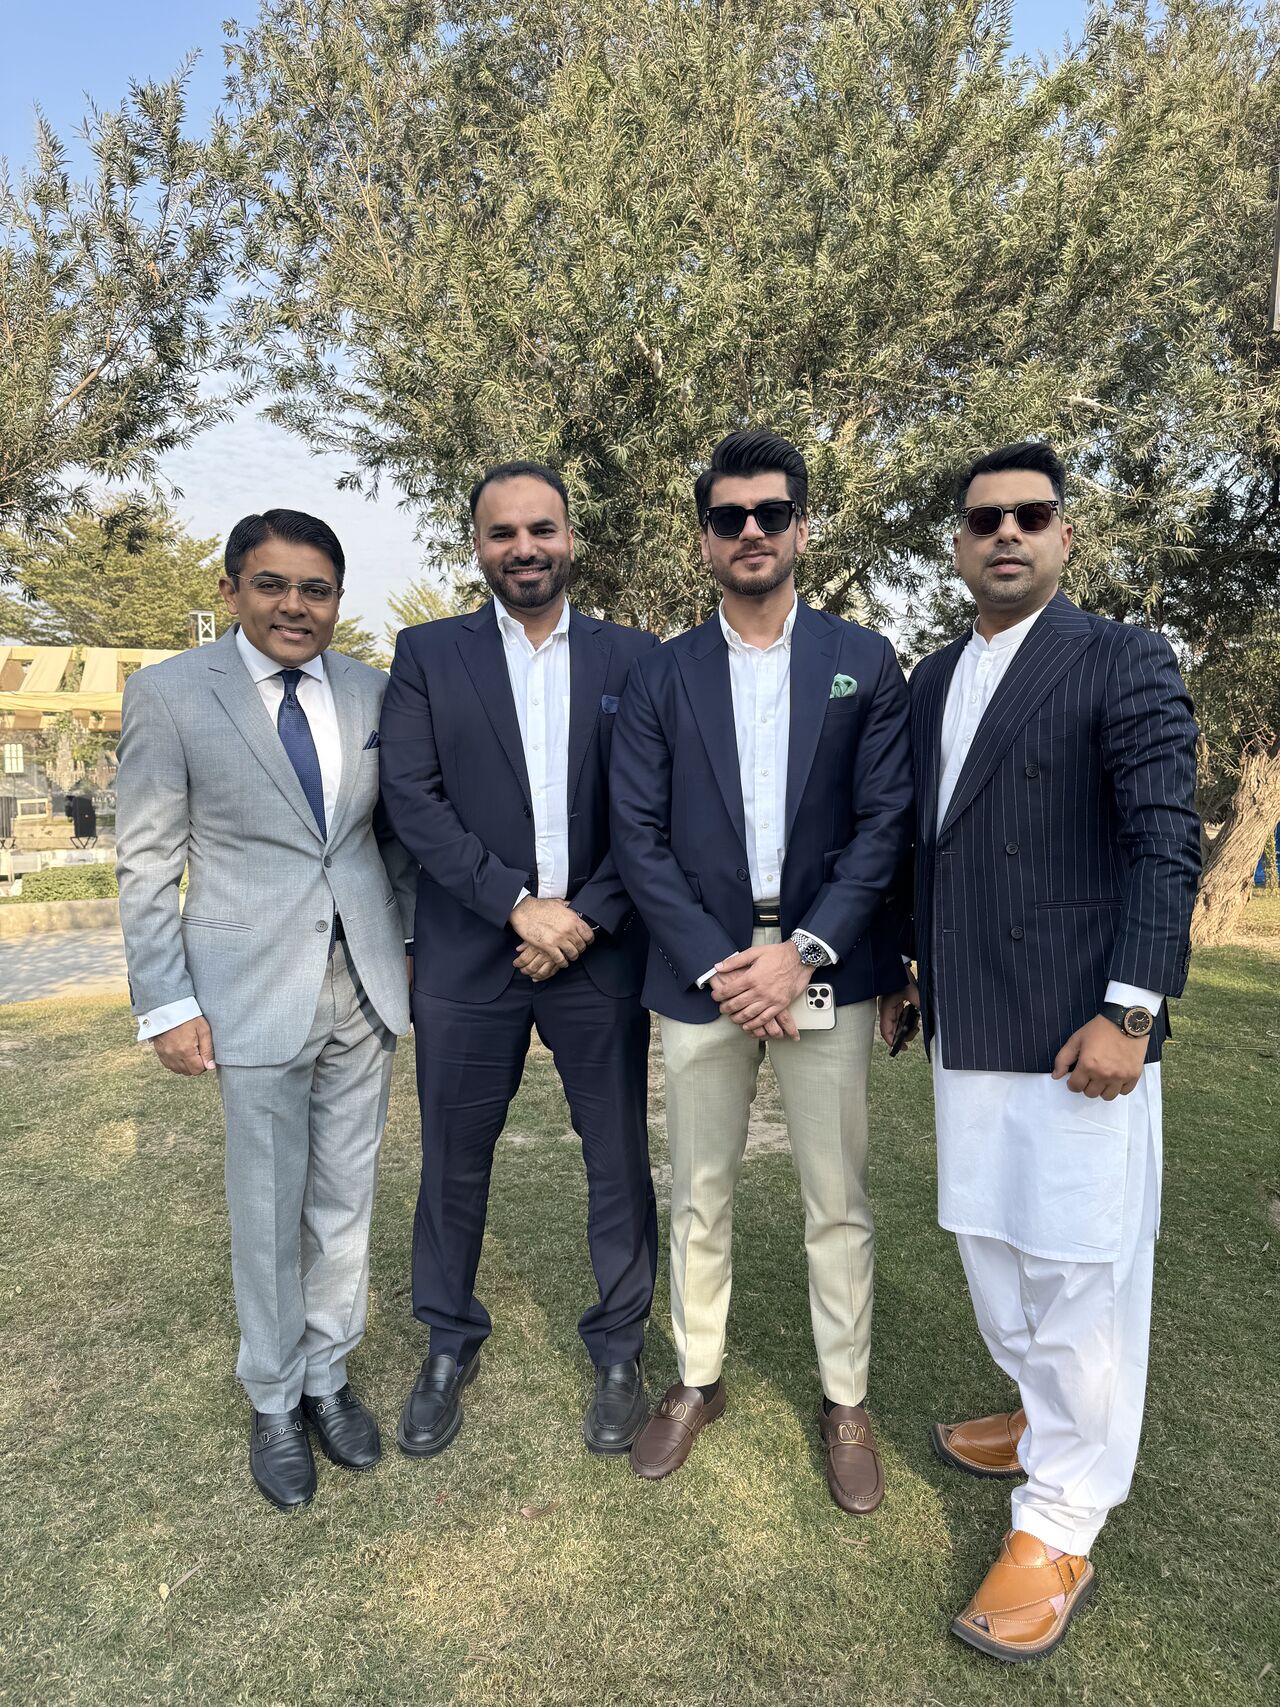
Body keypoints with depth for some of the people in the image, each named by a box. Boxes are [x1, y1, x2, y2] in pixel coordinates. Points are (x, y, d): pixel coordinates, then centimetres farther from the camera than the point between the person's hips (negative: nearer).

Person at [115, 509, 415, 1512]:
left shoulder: (373, 694, 4)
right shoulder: (169, 694, -6)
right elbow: (147, 866, -4)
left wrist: (414, 946, 7)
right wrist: (166, 1005, -7)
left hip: (364, 983, 3)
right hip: (255, 994, -3)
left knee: (346, 1200, 15)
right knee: (268, 1213, 11)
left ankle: (328, 1376, 37)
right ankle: (274, 1400, 34)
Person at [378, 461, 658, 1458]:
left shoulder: (630, 657, 5)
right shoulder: (429, 654, 4)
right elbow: (413, 798, -6)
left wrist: (588, 917, -11)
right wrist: (518, 905, -14)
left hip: (599, 954, 0)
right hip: (469, 955, 0)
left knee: (619, 1158, 9)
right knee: (456, 1160, 13)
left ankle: (620, 1348, 32)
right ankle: (450, 1345, 36)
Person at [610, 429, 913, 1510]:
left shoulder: (865, 663, 3)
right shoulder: (662, 678, 4)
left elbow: (886, 822, -3)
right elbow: (638, 837, -2)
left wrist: (802, 952, -14)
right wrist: (718, 963, -12)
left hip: (825, 969, 0)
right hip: (700, 974, 1)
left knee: (839, 1202, 10)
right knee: (701, 1196, 14)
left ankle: (846, 1401, 30)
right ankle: (697, 1381, 34)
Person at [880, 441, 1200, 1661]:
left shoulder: (1123, 662, -5)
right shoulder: (931, 680, 13)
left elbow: (1166, 843, -12)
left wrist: (1129, 1011, -18)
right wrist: (905, 966, 17)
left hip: (1077, 1028, -6)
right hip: (967, 1024, 7)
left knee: (1079, 1269, 2)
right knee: (992, 1250, 18)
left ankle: (1058, 1529, 19)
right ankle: (1049, 1422, 41)